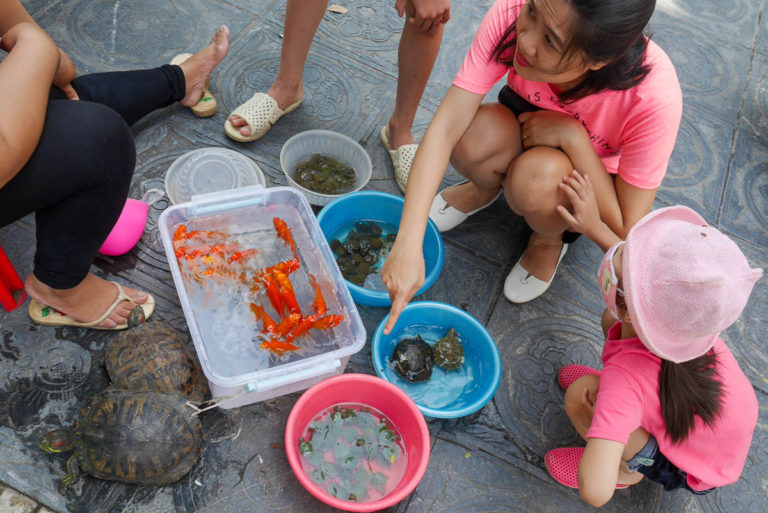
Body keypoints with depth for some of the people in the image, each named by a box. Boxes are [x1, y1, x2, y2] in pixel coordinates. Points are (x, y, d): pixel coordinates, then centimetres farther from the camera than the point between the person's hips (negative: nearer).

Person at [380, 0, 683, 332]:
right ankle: (486, 188, 6)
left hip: (597, 175, -2)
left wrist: (571, 136, -35)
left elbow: (625, 232, -27)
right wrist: (408, 245, -41)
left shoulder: (655, 97, -36)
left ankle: (550, 239, 2)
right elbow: (445, 127, -34)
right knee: (474, 136, -32)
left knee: (537, 175, -36)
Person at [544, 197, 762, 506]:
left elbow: (596, 492, -49)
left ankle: (629, 468, 6)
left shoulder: (625, 379, -44)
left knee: (580, 394, -27)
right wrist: (595, 226, 2)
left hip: (697, 475, -6)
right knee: (610, 322, 3)